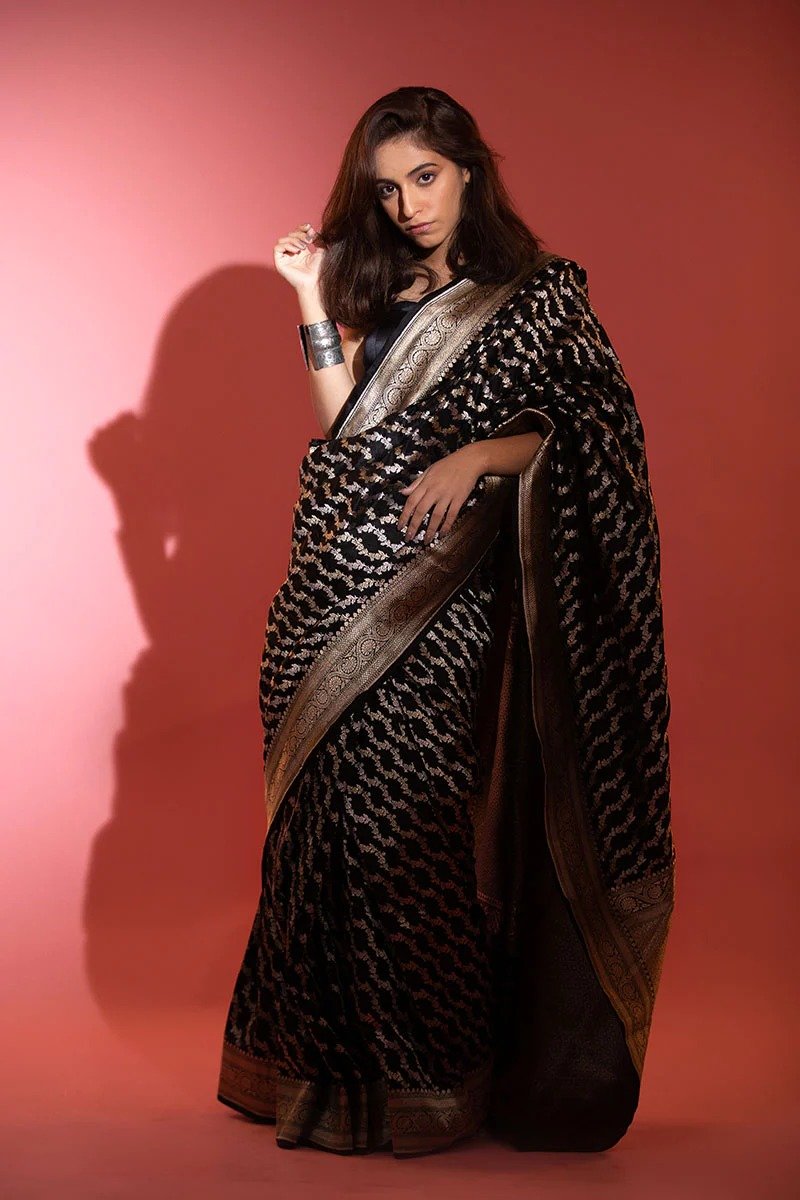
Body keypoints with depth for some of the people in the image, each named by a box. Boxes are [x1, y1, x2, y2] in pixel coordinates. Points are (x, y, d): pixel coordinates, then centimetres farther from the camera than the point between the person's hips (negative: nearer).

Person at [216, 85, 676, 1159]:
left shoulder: (539, 291, 4)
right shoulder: (375, 295, 17)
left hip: (460, 600, -4)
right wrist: (316, 309, 4)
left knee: (428, 821, -8)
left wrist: (483, 454, -14)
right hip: (360, 593, 5)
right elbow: (345, 437, 9)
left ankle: (439, 1073, 6)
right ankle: (343, 1057, 15)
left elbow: (600, 425, -2)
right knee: (346, 806, 1)